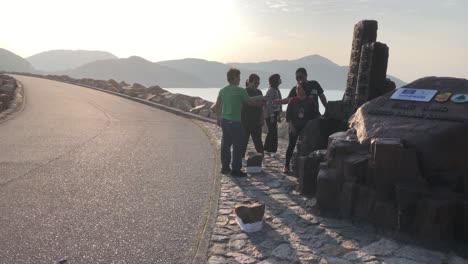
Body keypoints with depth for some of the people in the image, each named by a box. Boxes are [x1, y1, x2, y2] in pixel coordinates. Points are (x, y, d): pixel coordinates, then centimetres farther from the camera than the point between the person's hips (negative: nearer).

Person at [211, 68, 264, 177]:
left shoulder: (222, 91, 6)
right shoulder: (240, 91, -11)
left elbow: (217, 106, 12)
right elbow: (250, 102, -2)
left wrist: (218, 118, 25)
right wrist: (261, 103, 15)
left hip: (224, 121, 7)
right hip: (235, 122, -7)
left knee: (225, 144, 15)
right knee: (237, 146, 2)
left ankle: (225, 167, 24)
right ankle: (236, 169, 6)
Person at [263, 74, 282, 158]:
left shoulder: (277, 90, 15)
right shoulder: (271, 91, -15)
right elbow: (269, 104, -19)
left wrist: (279, 115, 19)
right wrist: (272, 116, -21)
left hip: (275, 113, 10)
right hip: (270, 114, -10)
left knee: (271, 132, 15)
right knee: (273, 132, -10)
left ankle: (267, 148, 25)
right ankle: (272, 151, -6)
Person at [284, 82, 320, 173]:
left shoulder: (310, 101, -1)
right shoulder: (293, 100, 0)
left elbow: (316, 114, 2)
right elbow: (288, 114, 0)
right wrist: (291, 125, -9)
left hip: (306, 128, 0)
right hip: (294, 127, 0)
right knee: (291, 145, 1)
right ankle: (286, 166, 6)